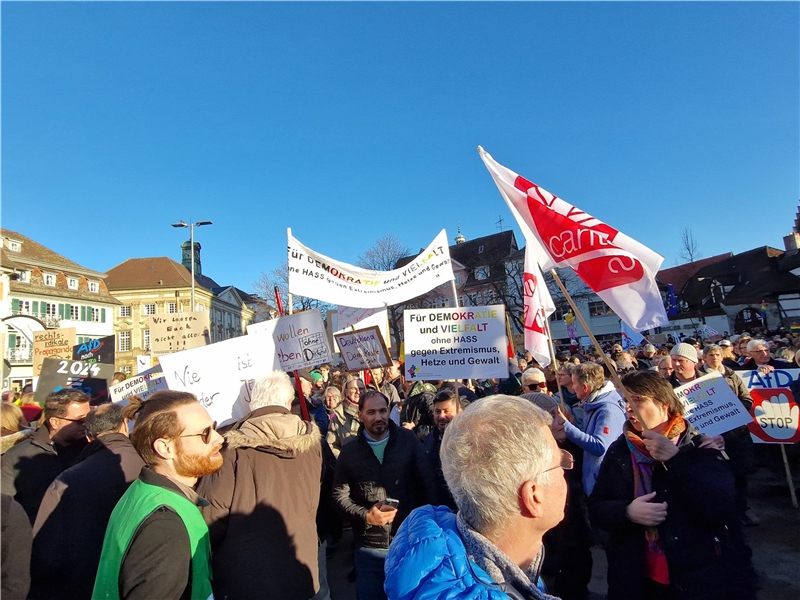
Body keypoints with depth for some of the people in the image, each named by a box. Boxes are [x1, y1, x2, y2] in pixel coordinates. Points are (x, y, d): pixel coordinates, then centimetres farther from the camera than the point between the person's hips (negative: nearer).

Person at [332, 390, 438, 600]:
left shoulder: (408, 441, -6)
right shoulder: (349, 452, -2)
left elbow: (427, 483, -2)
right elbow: (339, 496, -2)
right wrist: (365, 515, -18)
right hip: (369, 546, 1)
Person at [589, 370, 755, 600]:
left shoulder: (699, 446, -6)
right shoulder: (619, 451, 1)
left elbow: (720, 509, -17)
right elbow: (595, 509, 0)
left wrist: (675, 460, -24)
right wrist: (627, 511, -19)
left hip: (704, 577, -2)